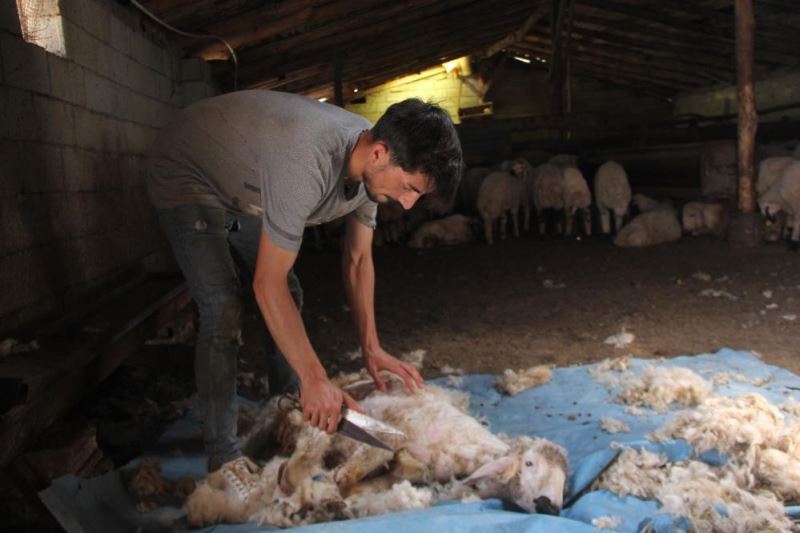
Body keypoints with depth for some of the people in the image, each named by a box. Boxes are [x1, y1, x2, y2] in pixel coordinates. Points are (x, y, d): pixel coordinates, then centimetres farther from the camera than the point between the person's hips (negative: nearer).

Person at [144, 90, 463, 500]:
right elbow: (267, 283, -37)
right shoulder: (308, 163, -42)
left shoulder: (372, 164, -15)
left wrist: (371, 348, -9)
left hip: (239, 186, 8)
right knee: (224, 310, -17)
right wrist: (315, 379, -34)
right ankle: (223, 457, -5)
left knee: (289, 298, 5)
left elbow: (358, 259, -3)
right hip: (186, 177, -8)